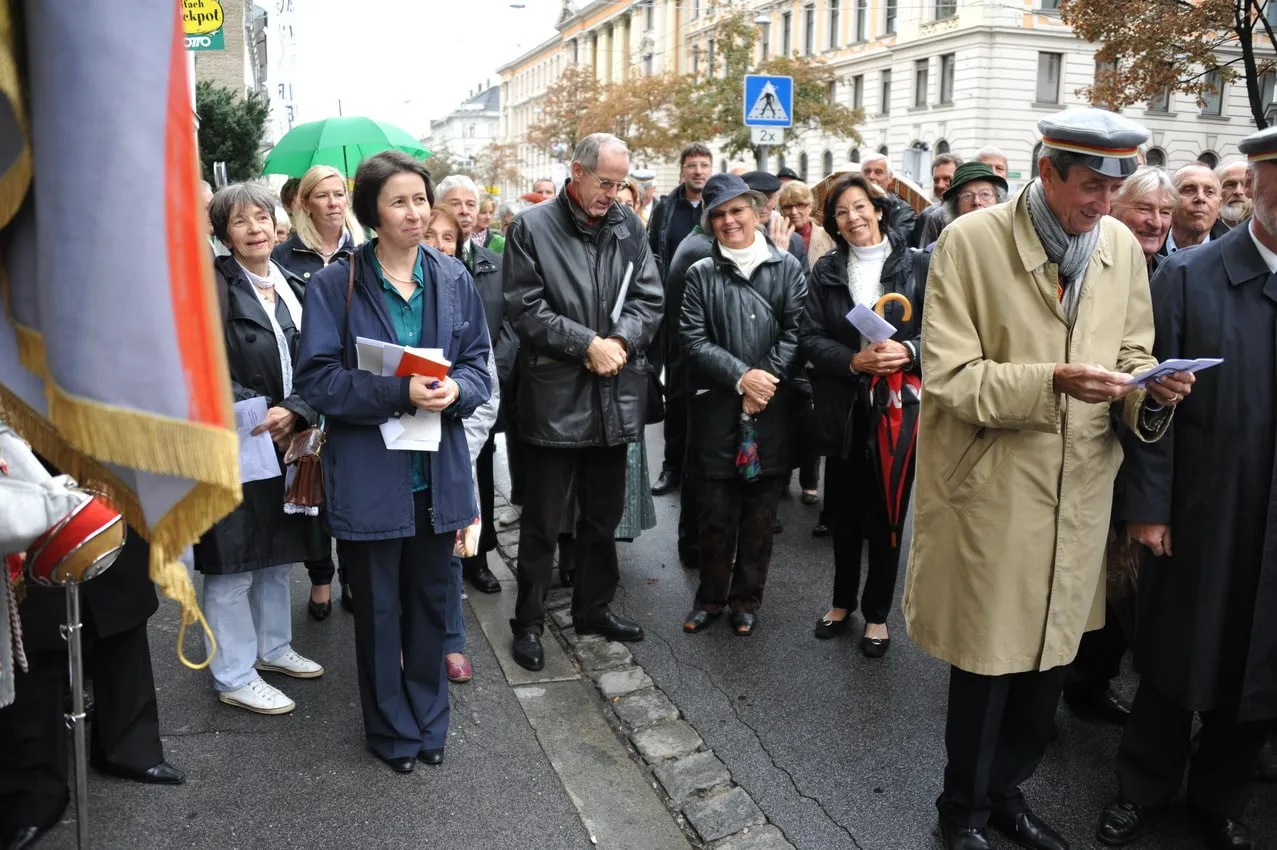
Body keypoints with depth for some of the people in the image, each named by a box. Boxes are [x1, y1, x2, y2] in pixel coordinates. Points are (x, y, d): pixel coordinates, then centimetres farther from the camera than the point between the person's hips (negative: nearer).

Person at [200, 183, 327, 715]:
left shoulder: (293, 288, 11)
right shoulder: (214, 288, -8)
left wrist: (293, 412, -11)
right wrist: (259, 412, -19)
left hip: (288, 444, 6)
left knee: (279, 554, 17)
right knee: (233, 564, 1)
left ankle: (272, 647, 35)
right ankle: (234, 677, 15)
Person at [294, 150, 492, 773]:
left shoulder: (454, 280, 3)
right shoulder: (336, 284, -8)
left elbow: (478, 365, 7)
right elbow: (316, 378, -12)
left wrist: (455, 389, -16)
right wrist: (401, 393, -23)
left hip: (439, 470, 3)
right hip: (367, 472, -3)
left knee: (430, 600, 16)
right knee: (378, 608, 11)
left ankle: (428, 719, 36)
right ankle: (391, 728, 31)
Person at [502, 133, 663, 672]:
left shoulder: (628, 228, 6)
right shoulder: (531, 228, -5)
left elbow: (650, 299, 3)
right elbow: (525, 309, -11)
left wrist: (620, 340, -15)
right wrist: (587, 343, -17)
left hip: (615, 395, 4)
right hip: (554, 395, -4)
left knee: (604, 516, 17)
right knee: (542, 523, 6)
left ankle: (594, 607, 35)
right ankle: (529, 622, 21)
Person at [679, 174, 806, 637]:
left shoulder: (787, 267, 4)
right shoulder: (701, 273, 5)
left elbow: (796, 333, -3)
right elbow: (694, 339, -3)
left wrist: (767, 381, -14)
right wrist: (741, 377, -14)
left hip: (773, 411, 0)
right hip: (718, 409, 0)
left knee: (760, 512, 9)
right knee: (716, 512, 6)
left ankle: (747, 599, 24)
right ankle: (711, 597, 24)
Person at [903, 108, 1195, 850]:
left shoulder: (1123, 246, 4)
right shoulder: (971, 241, -11)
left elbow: (1131, 356, 10)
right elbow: (948, 378, -14)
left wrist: (1152, 390, -13)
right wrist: (1052, 382, -27)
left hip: (1080, 495, 5)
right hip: (993, 492, -4)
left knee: (1049, 658, 15)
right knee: (988, 661, 8)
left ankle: (1007, 789, 40)